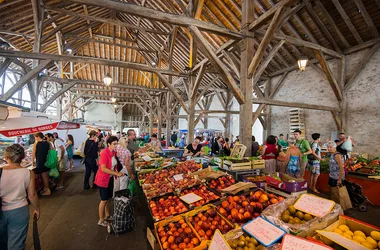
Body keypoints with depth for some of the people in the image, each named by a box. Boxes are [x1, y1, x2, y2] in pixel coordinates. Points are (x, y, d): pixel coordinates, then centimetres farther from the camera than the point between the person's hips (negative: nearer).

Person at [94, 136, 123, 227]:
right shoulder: (104, 153, -24)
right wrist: (116, 173, -30)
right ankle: (101, 220, 23)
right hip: (103, 179, -7)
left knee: (108, 198, 20)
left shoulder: (114, 152, -1)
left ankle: (107, 215, 39)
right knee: (104, 200, 5)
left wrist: (115, 174, 3)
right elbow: (103, 169, -29)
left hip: (110, 178, 7)